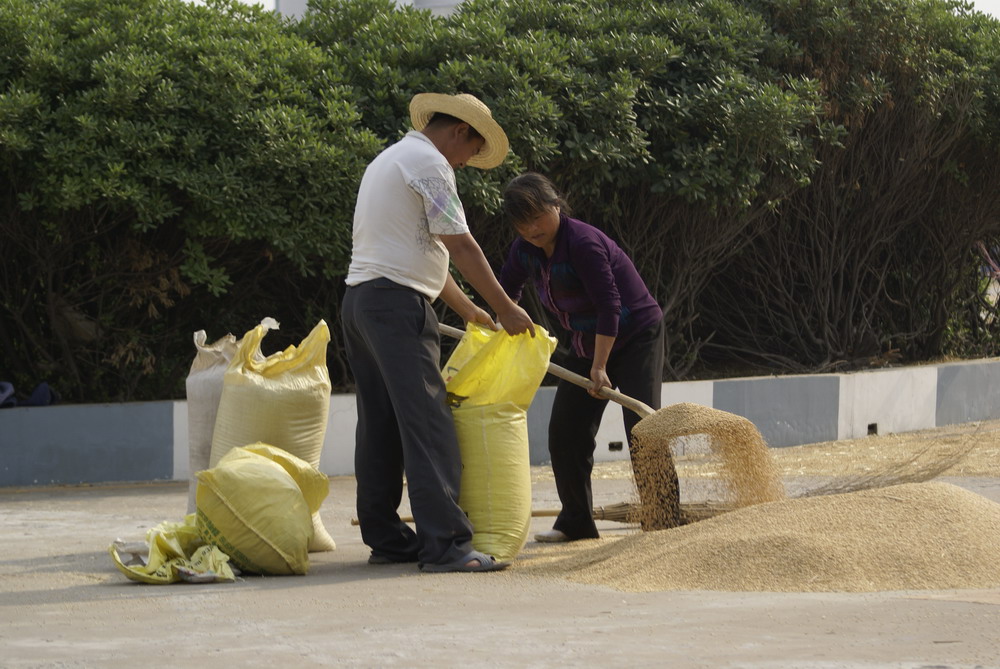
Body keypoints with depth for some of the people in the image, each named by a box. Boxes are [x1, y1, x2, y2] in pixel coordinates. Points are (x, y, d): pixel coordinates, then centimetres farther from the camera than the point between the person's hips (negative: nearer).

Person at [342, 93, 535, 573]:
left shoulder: (390, 159, 25)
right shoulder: (429, 162, -7)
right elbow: (461, 247, -10)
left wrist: (469, 311, 29)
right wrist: (506, 310, -4)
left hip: (358, 299, 10)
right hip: (397, 301, -10)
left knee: (381, 426, 11)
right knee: (427, 425, -13)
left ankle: (384, 538, 13)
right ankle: (445, 545, -18)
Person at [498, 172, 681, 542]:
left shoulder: (584, 242, -28)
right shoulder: (525, 250, -4)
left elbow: (609, 306, -29)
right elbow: (506, 291, 16)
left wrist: (599, 367, -27)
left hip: (637, 336, -8)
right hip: (587, 343, 8)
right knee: (565, 433, 2)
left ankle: (665, 516, -13)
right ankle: (576, 522, 13)